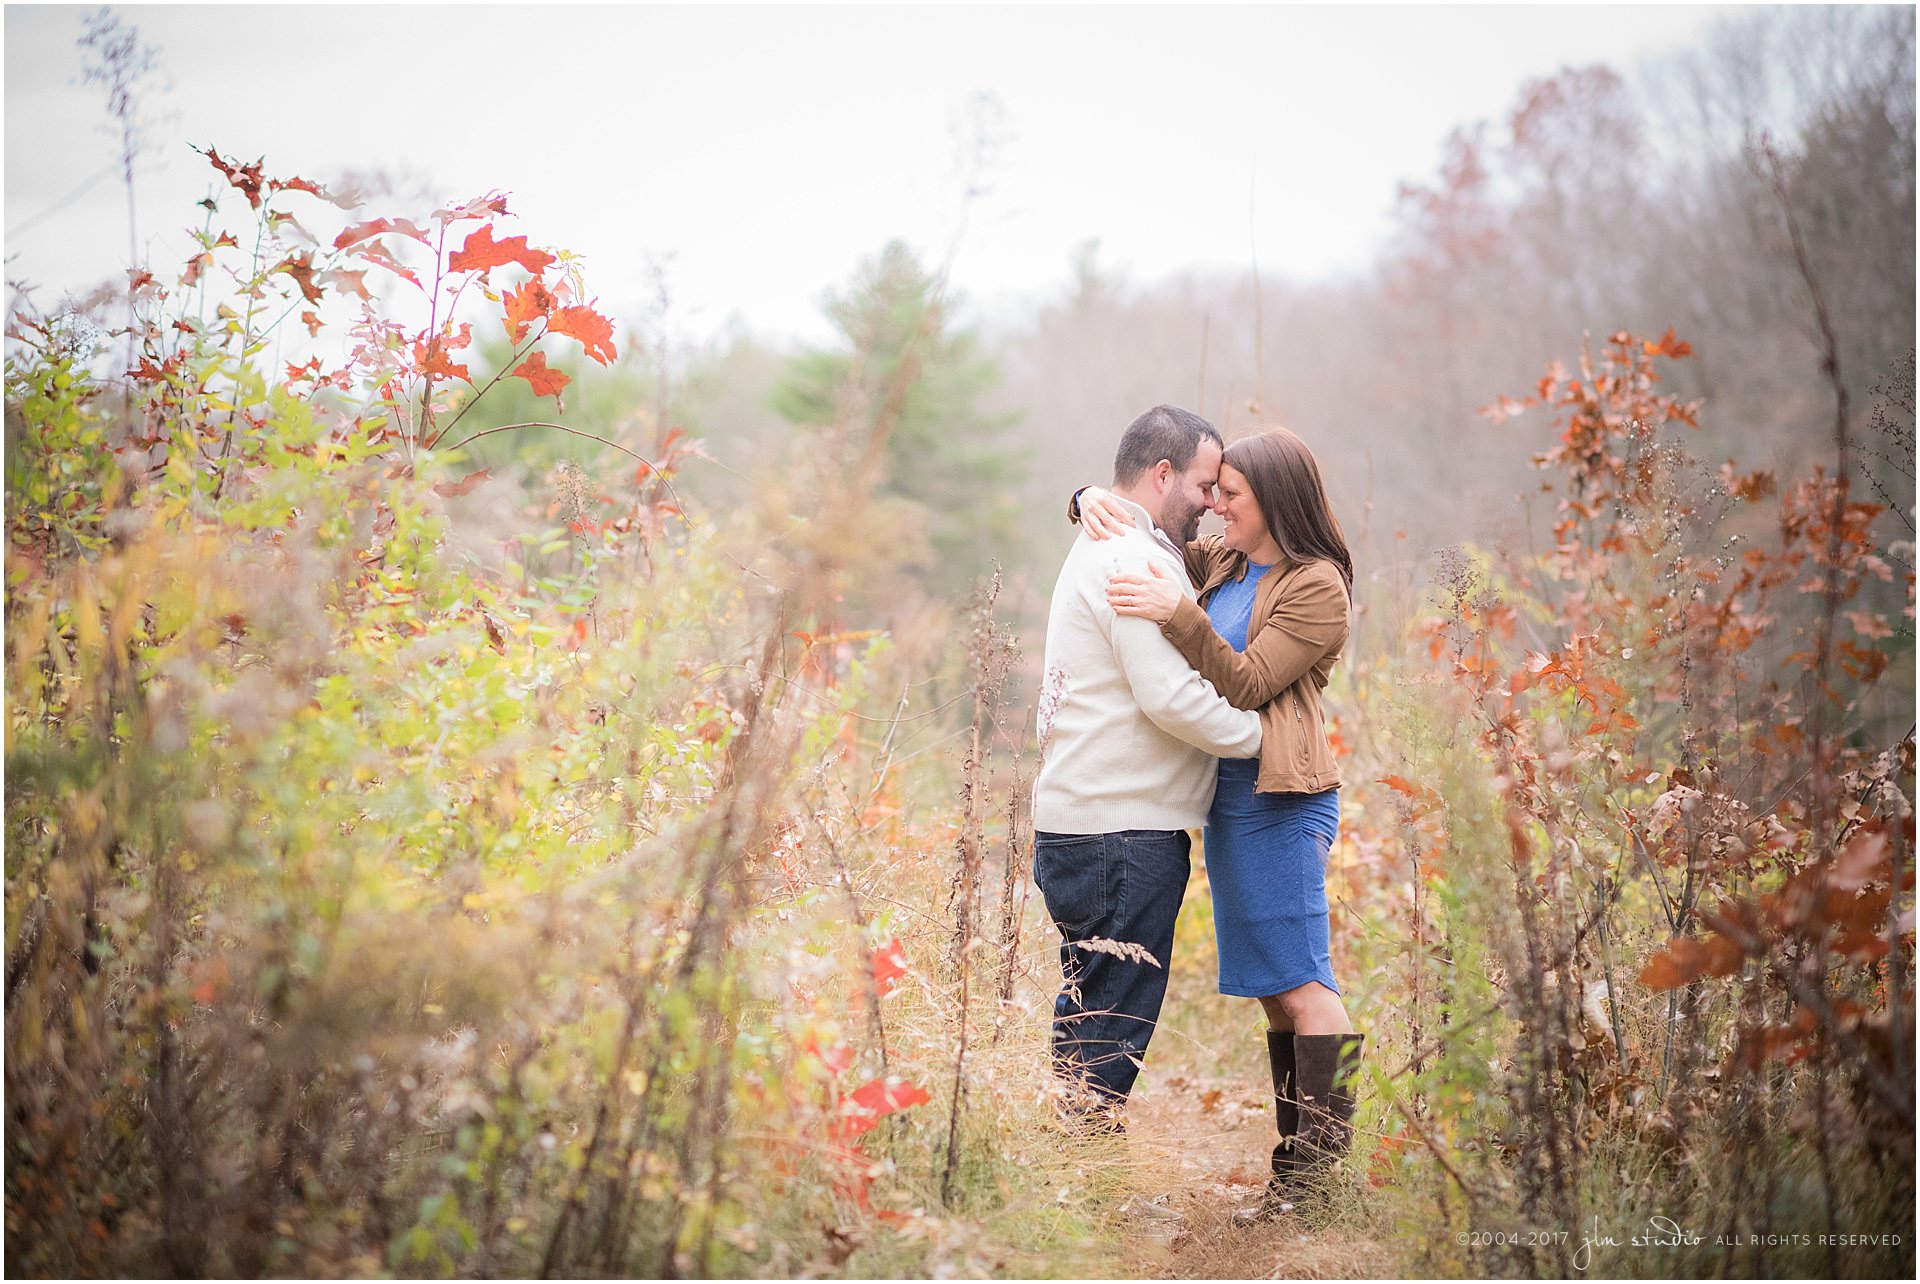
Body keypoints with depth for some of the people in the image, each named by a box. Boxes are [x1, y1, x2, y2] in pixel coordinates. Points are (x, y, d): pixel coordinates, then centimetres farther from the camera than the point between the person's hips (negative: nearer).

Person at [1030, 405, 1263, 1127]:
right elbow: (1171, 697, -21)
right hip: (1122, 831, -11)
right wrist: (1263, 735, -9)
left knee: (1092, 1011, 15)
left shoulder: (1102, 549, 20)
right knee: (1115, 1018, -6)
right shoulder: (1135, 561, -15)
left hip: (1081, 820, 11)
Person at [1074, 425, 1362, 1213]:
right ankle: (1299, 1154, 16)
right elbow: (1138, 525, 24)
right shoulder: (1223, 563, 14)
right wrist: (1094, 501, 2)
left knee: (1299, 982, -10)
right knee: (1272, 988, 10)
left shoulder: (1316, 587, -9)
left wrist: (1178, 616, -26)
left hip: (1279, 800, -9)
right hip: (1228, 796, 9)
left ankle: (1328, 1152, -9)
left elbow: (1246, 685, -16)